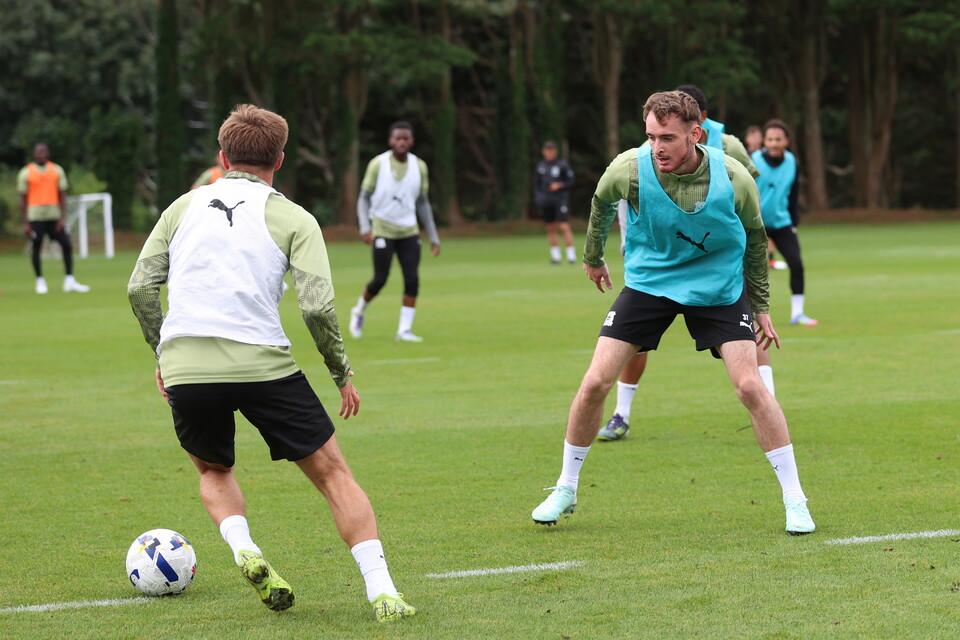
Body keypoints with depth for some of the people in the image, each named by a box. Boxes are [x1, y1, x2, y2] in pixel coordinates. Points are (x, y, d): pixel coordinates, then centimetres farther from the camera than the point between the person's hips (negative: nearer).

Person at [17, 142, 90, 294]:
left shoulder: (57, 171, 8)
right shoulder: (26, 173, 2)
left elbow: (62, 195, 8)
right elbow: (23, 199, 2)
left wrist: (63, 218, -2)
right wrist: (25, 223, -3)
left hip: (54, 215, 2)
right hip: (35, 217, -2)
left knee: (66, 245, -4)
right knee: (36, 247, 0)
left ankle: (69, 281, 1)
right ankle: (40, 281, 12)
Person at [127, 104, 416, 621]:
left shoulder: (184, 207, 15)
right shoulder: (293, 219, 5)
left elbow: (140, 287, 9)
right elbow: (317, 305, -6)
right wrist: (341, 373, 7)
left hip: (184, 366, 3)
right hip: (261, 362, -3)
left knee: (213, 470, 29)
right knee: (333, 474, 8)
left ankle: (244, 550, 2)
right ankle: (381, 593, -4)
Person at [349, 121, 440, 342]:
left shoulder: (419, 166, 5)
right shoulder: (378, 164, -6)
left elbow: (423, 204, 13)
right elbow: (364, 198, -2)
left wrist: (433, 237, 11)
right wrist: (365, 227, -18)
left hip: (409, 231, 3)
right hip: (382, 230, -3)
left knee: (412, 280, -9)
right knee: (380, 280, -6)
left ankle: (404, 330, -4)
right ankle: (360, 311, 23)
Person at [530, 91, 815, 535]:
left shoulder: (732, 178, -21)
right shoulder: (629, 169, -21)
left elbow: (754, 238, -1)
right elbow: (602, 203, 5)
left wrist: (761, 307, 4)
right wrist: (592, 257, 19)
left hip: (719, 286, -1)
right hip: (648, 280, 1)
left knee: (749, 385, -16)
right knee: (595, 383, -8)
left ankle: (794, 501, -4)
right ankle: (565, 490, 13)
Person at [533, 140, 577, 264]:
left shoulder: (562, 164, 0)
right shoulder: (540, 166, 12)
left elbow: (570, 181, 1)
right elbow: (536, 184, 17)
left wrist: (559, 185, -15)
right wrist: (537, 197, 4)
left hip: (560, 199, -4)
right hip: (546, 202, 4)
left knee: (564, 227, -12)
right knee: (551, 229, 5)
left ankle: (571, 255, -9)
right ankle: (555, 256, 10)